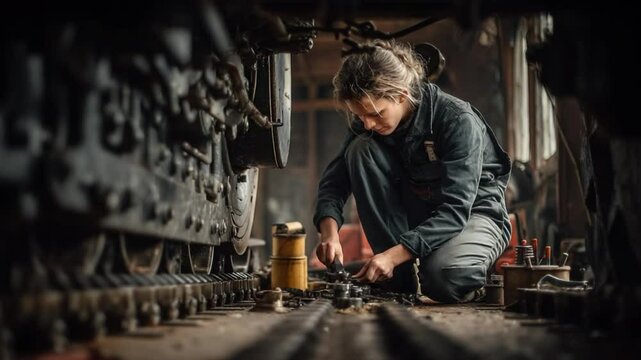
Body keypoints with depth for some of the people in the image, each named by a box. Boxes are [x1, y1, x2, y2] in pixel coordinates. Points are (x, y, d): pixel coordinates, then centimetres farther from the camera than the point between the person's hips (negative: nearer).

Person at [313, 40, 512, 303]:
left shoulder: (458, 121, -27)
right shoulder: (367, 123, -10)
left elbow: (455, 210, -32)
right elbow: (334, 181, -7)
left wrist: (393, 254, -41)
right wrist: (329, 232, -28)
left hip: (472, 214, -6)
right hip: (414, 216, 6)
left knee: (443, 276, -39)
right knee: (360, 149, -19)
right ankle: (401, 274, -14)